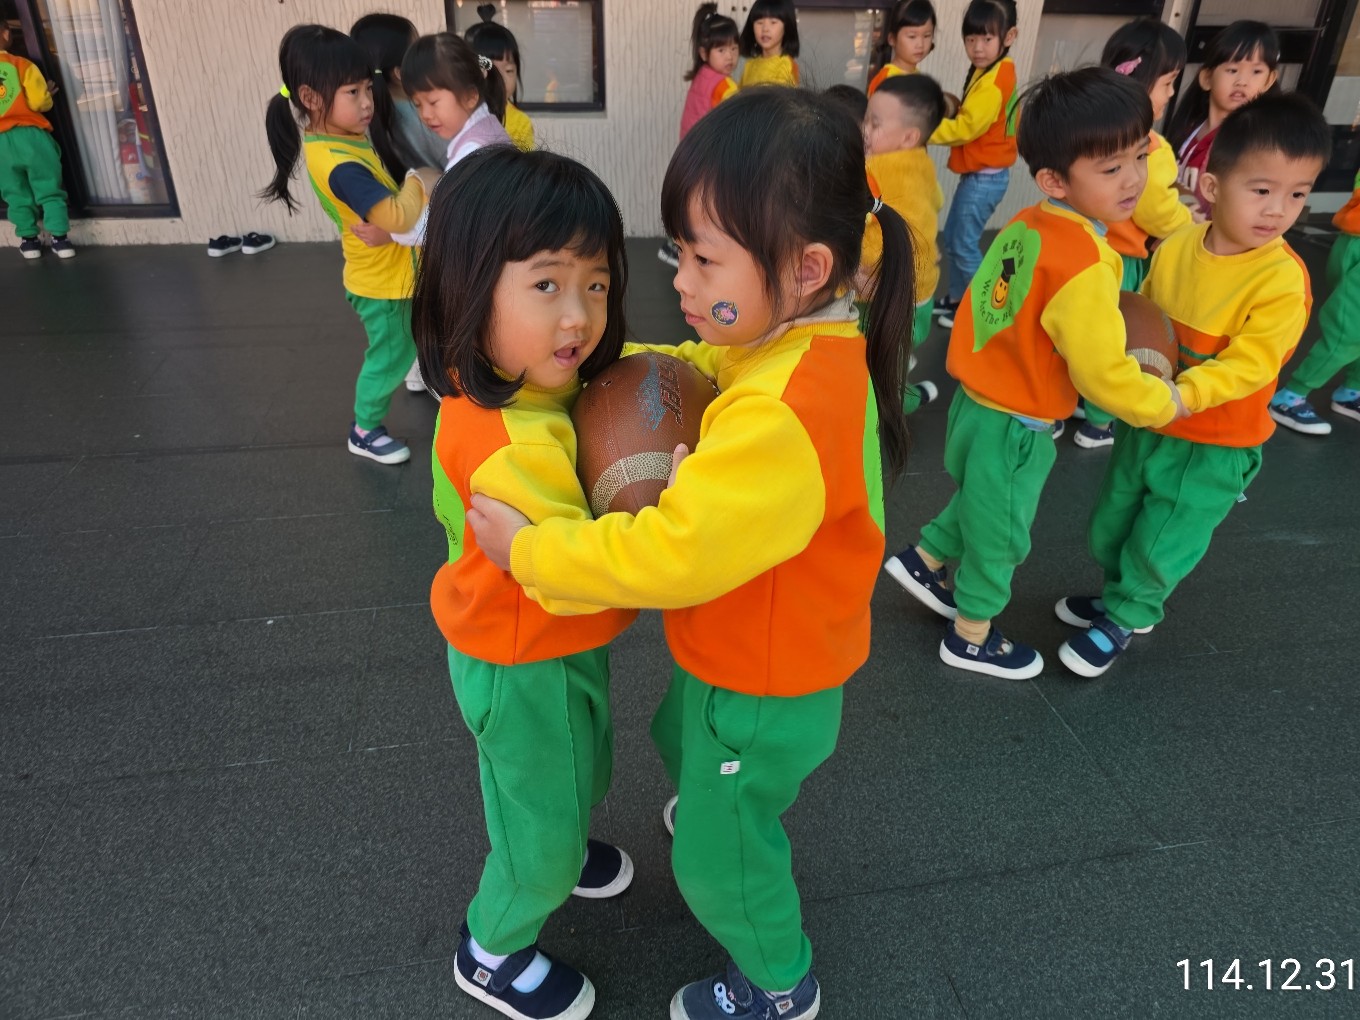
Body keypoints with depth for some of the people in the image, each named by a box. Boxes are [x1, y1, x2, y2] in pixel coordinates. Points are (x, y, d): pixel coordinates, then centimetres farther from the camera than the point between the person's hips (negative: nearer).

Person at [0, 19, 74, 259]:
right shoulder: (21, 64, -4)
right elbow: (40, 102, -10)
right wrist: (48, 96, 12)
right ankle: (60, 240, 1)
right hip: (30, 134, -3)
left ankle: (29, 240, 14)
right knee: (49, 190, 4)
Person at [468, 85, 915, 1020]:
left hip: (763, 687, -9)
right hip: (744, 653, 9)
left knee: (721, 862, 17)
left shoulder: (783, 418, -39)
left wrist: (530, 550, -25)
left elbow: (671, 554, -37)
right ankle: (732, 800, 71)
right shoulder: (796, 347, -10)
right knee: (681, 737, 37)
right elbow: (696, 369, 7)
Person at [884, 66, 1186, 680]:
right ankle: (971, 638, 33)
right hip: (1016, 426, -7)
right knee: (1000, 534, 14)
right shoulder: (1084, 265, -28)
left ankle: (924, 561, 46)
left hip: (979, 399, 7)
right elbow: (1102, 374, -24)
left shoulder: (1025, 226, -4)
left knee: (979, 503, 32)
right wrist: (1165, 404, -8)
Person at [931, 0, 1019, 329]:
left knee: (964, 244, -2)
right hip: (978, 174, 10)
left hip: (985, 177, -10)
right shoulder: (991, 73, 12)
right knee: (951, 239, 16)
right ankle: (957, 299, 28)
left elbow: (967, 128, -24)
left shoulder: (993, 80, -19)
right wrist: (951, 109, -6)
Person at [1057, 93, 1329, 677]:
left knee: (1159, 545, 7)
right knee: (1109, 527, 19)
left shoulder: (1283, 280, -21)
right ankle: (1123, 594, 45)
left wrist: (1180, 395, -39)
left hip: (1213, 445, -5)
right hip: (1143, 423, 5)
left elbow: (1248, 365, -25)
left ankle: (1122, 619, 32)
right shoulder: (1175, 246, -6)